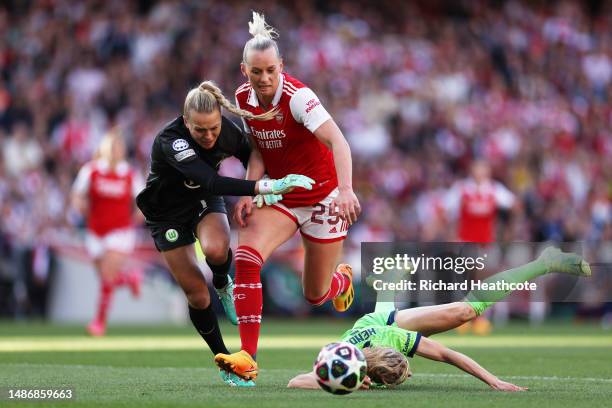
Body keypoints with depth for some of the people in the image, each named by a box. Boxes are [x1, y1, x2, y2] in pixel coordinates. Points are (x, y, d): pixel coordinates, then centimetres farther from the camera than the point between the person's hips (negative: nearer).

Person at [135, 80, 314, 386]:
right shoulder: (169, 142, -37)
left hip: (205, 201, 3)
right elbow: (212, 182, -48)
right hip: (168, 215, -2)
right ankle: (221, 355, 19)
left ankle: (223, 285, 2)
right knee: (197, 295, -3)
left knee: (216, 250, -32)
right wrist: (267, 187, -57)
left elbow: (250, 154, 1)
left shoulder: (226, 130, -21)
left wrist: (257, 187, -20)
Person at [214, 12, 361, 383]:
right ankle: (248, 357, -28)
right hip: (279, 195, 4)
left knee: (316, 296, 7)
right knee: (247, 256, -25)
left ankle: (342, 278, 48)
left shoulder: (297, 96, -25)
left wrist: (346, 189, -50)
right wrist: (249, 192, -10)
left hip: (323, 195, -4)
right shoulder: (244, 98, -6)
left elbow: (338, 142, -35)